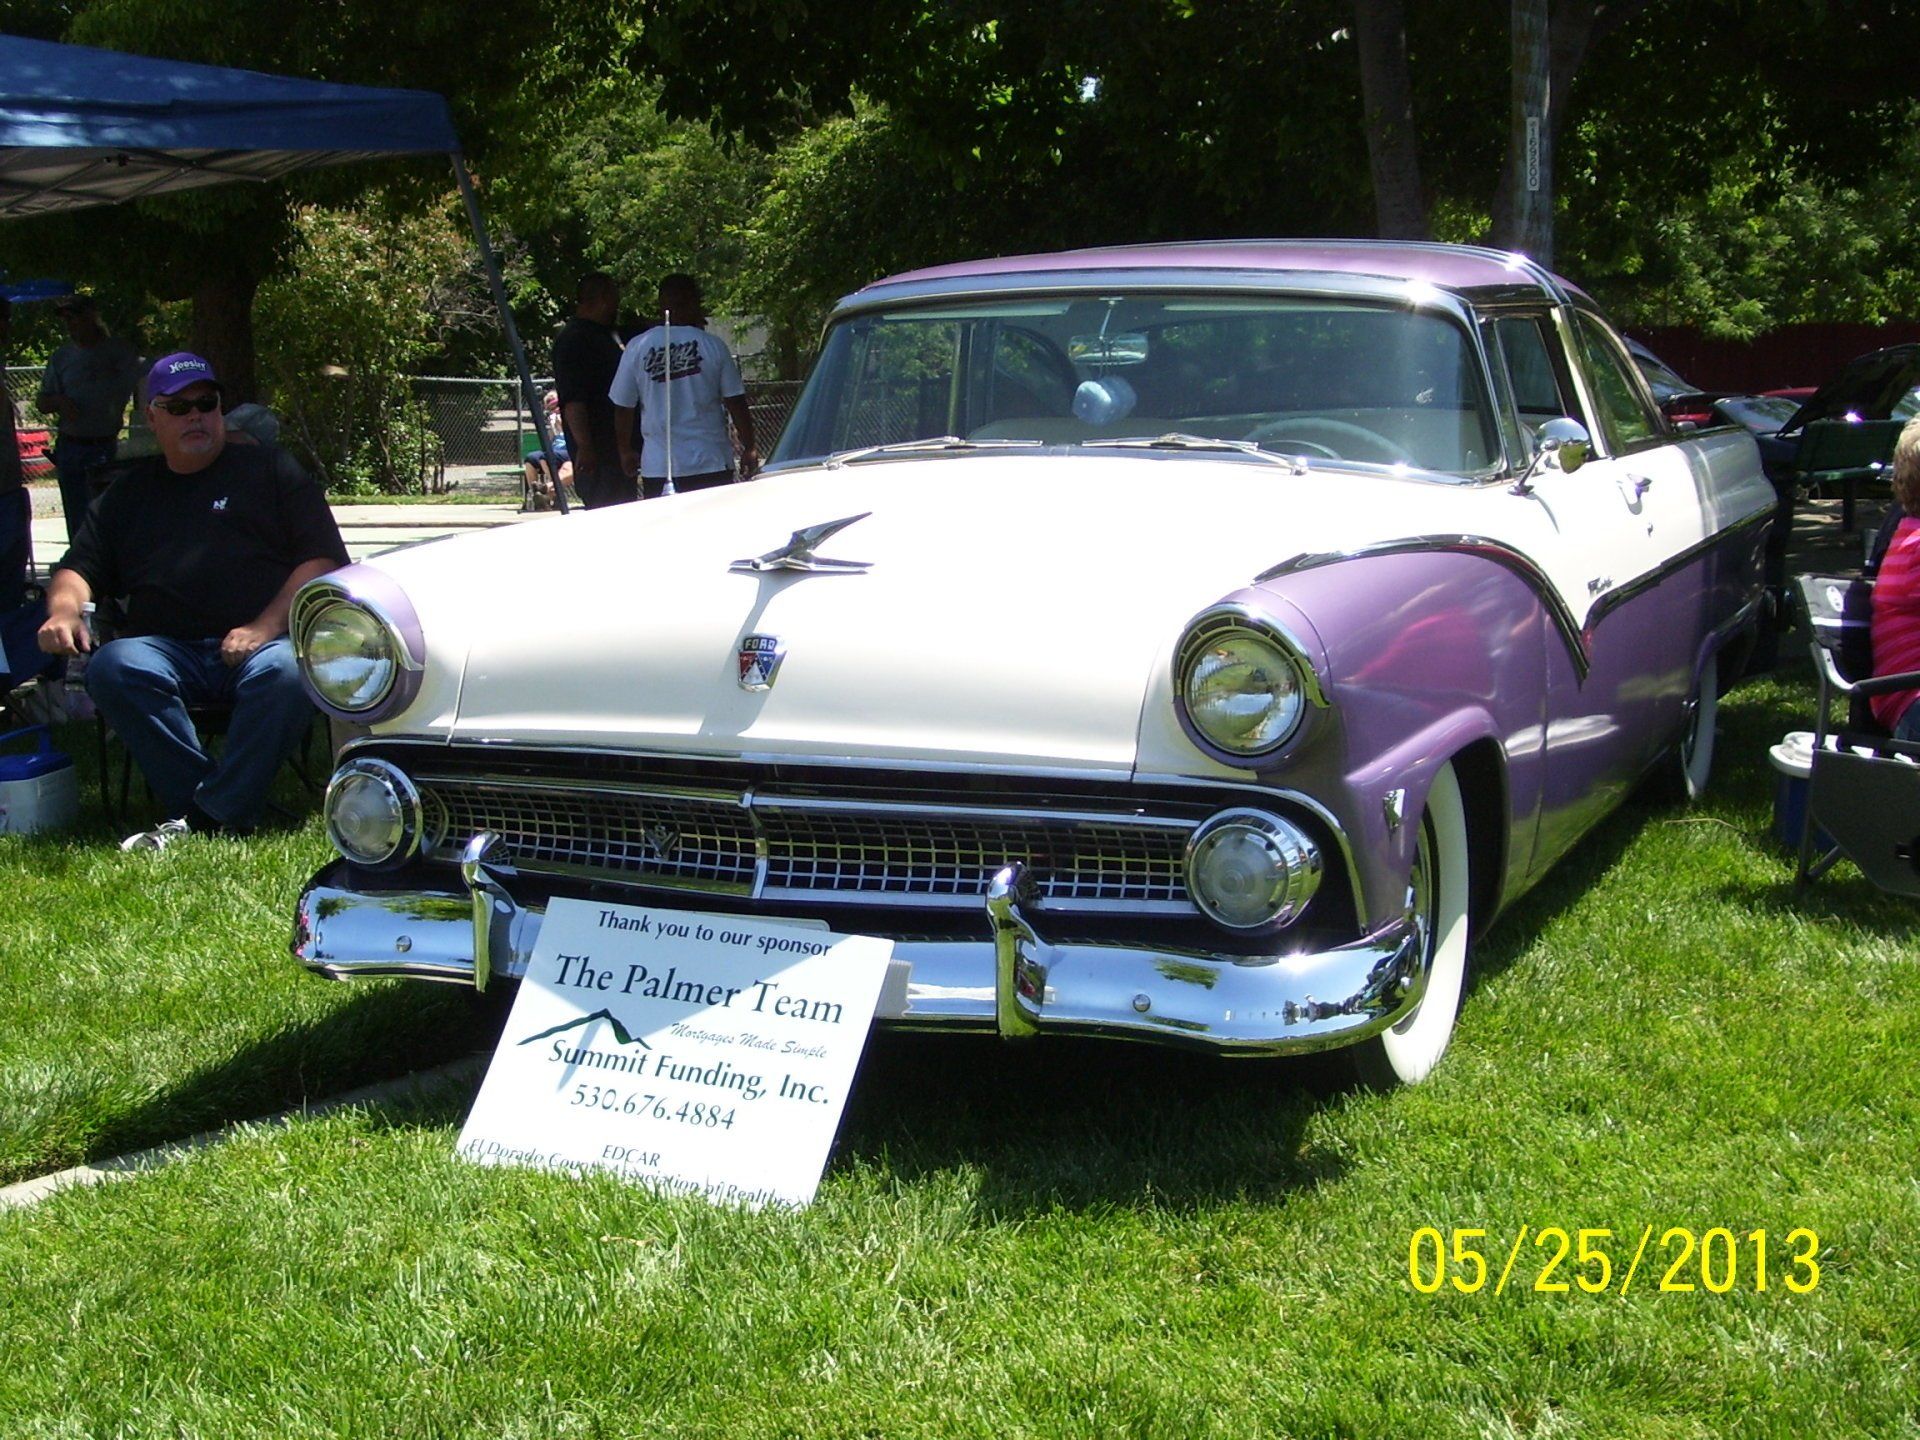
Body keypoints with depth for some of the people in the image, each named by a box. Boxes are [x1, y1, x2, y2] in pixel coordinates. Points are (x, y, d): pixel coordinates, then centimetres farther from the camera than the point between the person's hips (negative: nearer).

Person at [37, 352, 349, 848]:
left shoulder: (269, 468, 16)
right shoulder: (131, 490, 26)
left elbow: (323, 559, 5)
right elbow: (79, 568, 23)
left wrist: (265, 627, -10)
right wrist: (64, 610, -3)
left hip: (263, 644, -3)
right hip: (166, 648, 3)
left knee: (287, 672, -37)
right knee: (113, 669, -30)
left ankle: (210, 816, -30)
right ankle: (196, 801, -28)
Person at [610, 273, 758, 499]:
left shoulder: (637, 348, -1)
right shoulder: (713, 346, -3)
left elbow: (622, 408, 5)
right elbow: (736, 405, -1)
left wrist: (626, 451, 18)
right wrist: (749, 449, 10)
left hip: (658, 467, 1)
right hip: (711, 464, -1)